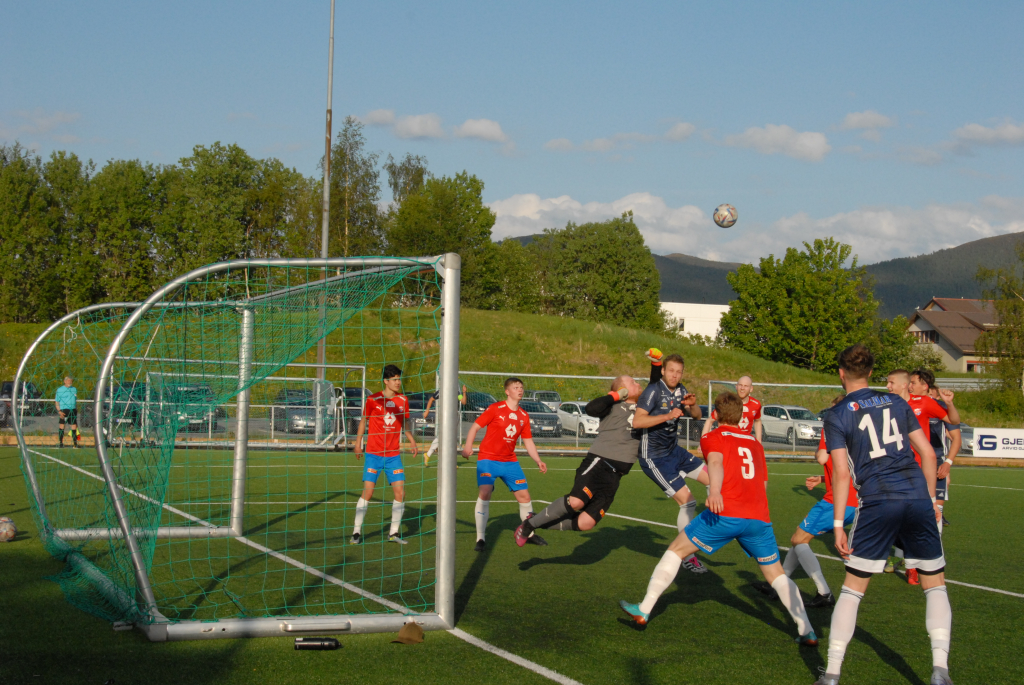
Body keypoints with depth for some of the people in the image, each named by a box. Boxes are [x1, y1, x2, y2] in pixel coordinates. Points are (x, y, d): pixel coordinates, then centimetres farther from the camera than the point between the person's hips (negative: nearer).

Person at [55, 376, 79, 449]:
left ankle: (75, 443, 6)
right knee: (61, 426, -3)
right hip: (63, 410, -4)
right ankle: (60, 442, 5)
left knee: (74, 426, 1)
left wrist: (76, 409, 16)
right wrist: (59, 411, -12)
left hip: (73, 410, 4)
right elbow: (56, 401, -1)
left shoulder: (74, 389, 13)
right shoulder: (60, 390, 0)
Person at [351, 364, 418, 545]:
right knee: (367, 492, -7)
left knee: (400, 493, -2)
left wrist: (411, 440, 5)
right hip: (374, 454, -3)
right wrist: (358, 442, 3)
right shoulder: (373, 400, -5)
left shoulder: (403, 400, 5)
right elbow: (363, 420, 7)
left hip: (394, 455, 3)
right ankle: (357, 532, 4)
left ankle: (394, 532, 12)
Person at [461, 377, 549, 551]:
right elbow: (475, 426, -7)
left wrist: (538, 461, 3)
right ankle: (481, 539, -15)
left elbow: (528, 441, 14)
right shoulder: (495, 409, -7)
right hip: (488, 458, -5)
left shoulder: (524, 416, 8)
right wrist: (468, 446, -21)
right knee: (485, 492, -22)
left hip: (510, 461, 5)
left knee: (524, 495, 5)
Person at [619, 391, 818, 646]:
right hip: (759, 518, 4)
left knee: (676, 550, 10)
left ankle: (643, 611, 8)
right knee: (776, 575, 16)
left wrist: (714, 490, -31)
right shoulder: (755, 443, 26)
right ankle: (807, 631, 8)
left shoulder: (712, 438, 12)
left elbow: (716, 462, -11)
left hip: (725, 513, -4)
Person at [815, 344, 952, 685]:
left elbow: (841, 472, -4)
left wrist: (838, 523, -2)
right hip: (918, 496, 3)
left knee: (853, 588, 8)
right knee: (935, 585, 15)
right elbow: (927, 454, 13)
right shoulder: (896, 402, 15)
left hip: (877, 503, -2)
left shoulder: (837, 417, 4)